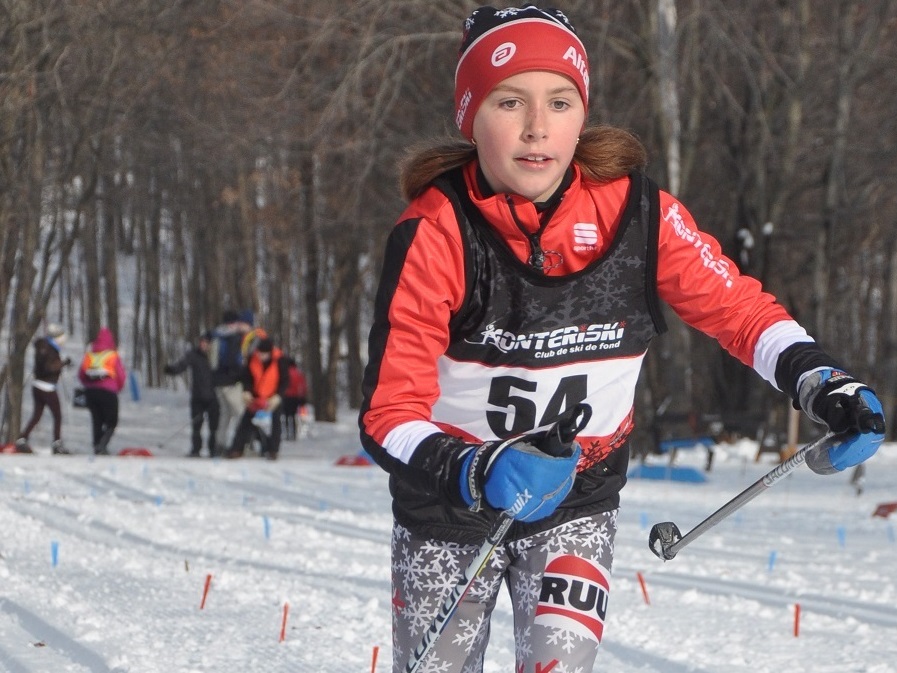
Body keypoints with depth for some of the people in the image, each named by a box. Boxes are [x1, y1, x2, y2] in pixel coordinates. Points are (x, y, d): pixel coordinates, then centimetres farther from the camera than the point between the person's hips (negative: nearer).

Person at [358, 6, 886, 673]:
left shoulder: (635, 211, -17)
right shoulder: (437, 230, -24)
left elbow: (734, 305, -3)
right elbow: (390, 412, -26)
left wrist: (820, 381, -21)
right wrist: (475, 473, -46)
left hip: (578, 499, 0)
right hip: (447, 503, 0)